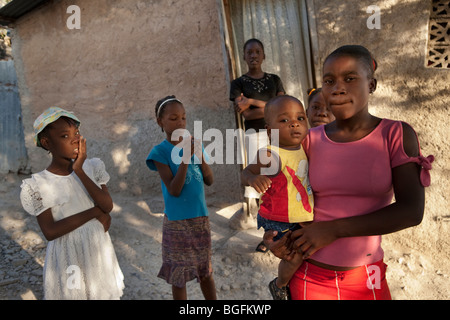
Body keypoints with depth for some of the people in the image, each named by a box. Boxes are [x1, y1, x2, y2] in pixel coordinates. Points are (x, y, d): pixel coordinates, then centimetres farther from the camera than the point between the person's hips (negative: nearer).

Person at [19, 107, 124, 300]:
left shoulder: (92, 167, -4)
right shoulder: (38, 185, -12)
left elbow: (108, 206, -16)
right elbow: (50, 232, -18)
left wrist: (79, 171, -21)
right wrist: (94, 212, -19)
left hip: (99, 251, 3)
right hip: (68, 260, -3)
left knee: (103, 293, 17)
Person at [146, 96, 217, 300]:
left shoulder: (194, 145, 2)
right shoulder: (160, 151, -11)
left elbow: (209, 181, 2)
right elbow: (174, 190, -17)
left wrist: (200, 156, -13)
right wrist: (185, 158, -25)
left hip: (201, 217, 4)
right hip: (177, 221, -4)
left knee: (205, 271, 18)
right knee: (179, 275, 10)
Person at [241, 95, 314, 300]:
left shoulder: (304, 148, -2)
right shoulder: (271, 156, -24)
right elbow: (246, 172, -18)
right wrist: (254, 178, -38)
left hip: (303, 217, 8)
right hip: (278, 221, -7)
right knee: (295, 256, -9)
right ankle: (279, 286, 22)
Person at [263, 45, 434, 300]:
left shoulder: (397, 135, -8)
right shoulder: (310, 140, -4)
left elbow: (412, 211, -15)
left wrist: (333, 229, -19)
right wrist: (274, 232, -11)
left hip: (365, 281, -1)